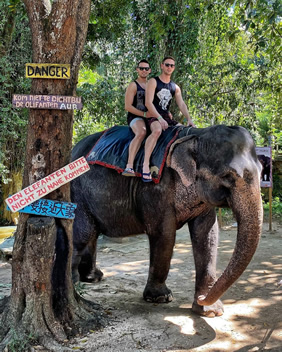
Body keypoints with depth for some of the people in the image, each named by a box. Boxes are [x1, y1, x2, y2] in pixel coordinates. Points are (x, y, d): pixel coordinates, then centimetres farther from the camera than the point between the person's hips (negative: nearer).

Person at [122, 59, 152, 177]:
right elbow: (128, 106, -7)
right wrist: (144, 114, -15)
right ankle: (129, 166, -47)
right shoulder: (133, 85, 3)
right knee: (142, 132, -40)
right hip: (135, 117, -7)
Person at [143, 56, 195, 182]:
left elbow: (181, 104, 9)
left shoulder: (175, 87, 19)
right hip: (153, 117, -7)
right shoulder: (153, 82, 0)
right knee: (157, 130, -38)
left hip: (167, 118, 7)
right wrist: (160, 118, -24)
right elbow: (148, 103, -12)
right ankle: (146, 165, -41)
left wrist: (189, 119, -9)